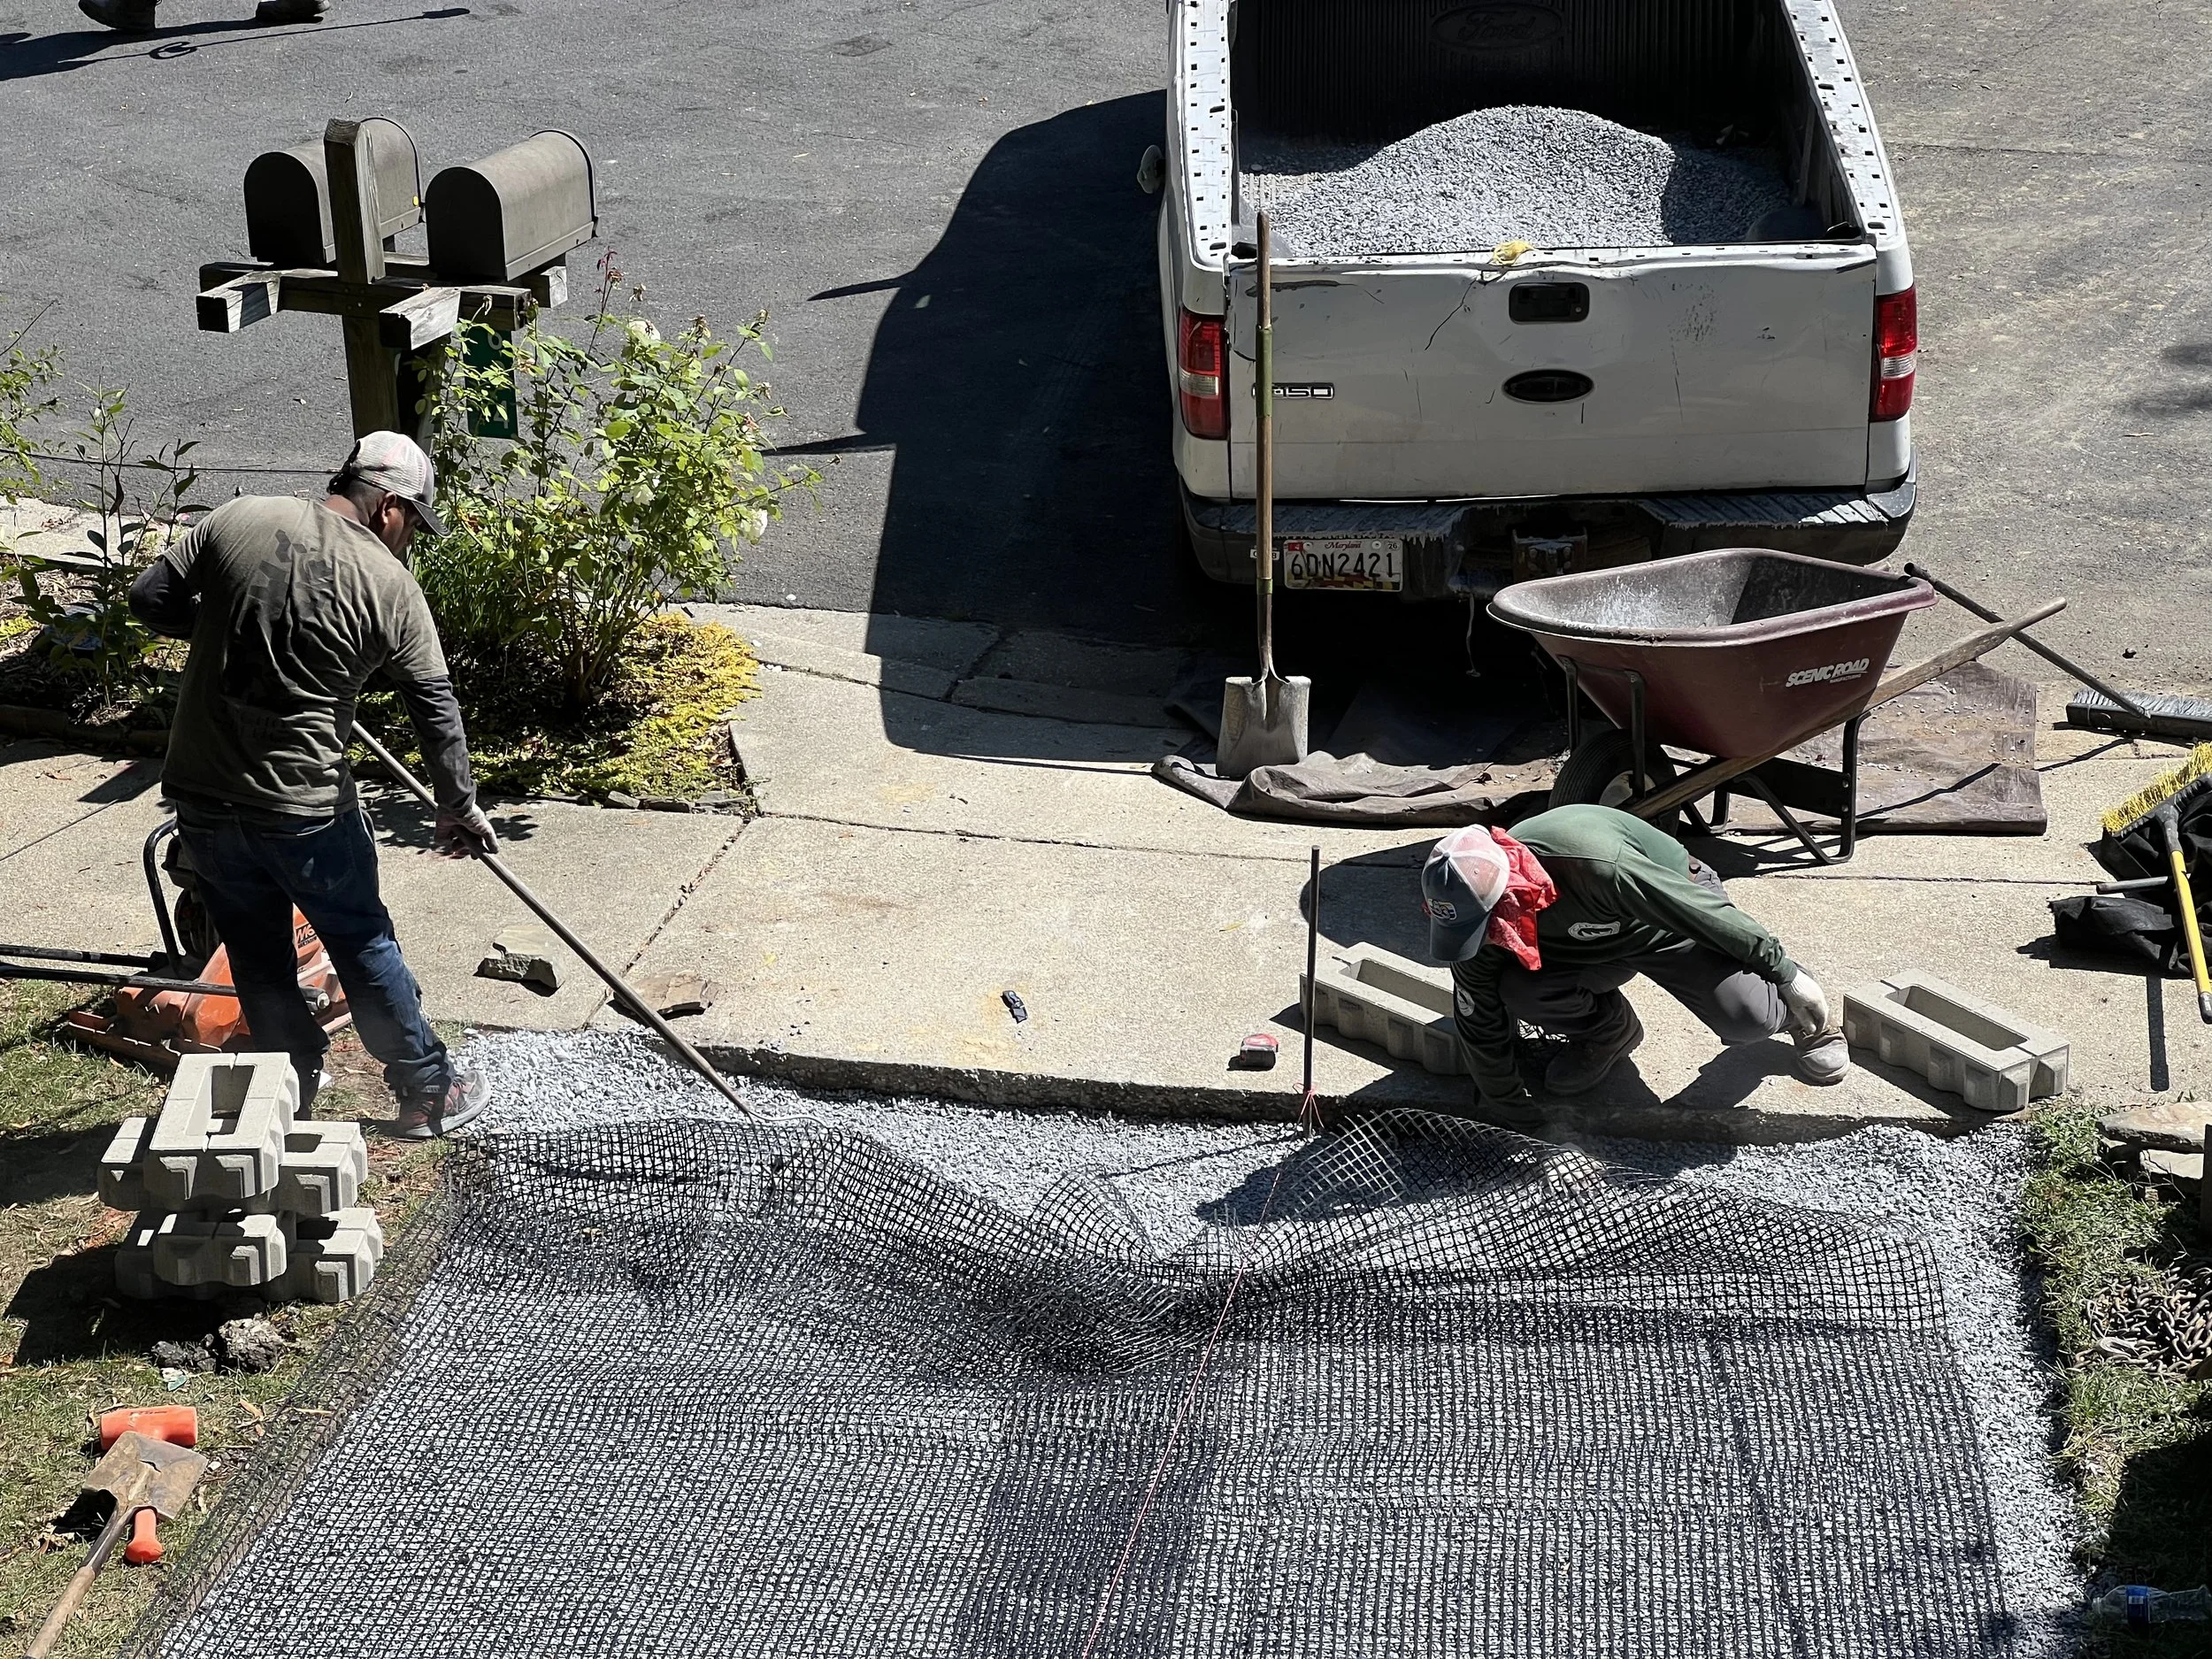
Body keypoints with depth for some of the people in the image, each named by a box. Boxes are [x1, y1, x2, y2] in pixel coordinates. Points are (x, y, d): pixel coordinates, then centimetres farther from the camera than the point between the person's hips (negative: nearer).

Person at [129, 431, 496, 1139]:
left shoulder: (236, 519, -2)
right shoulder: (389, 585, -9)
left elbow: (149, 600, 2)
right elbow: (437, 710, -4)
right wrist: (459, 807, 8)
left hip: (198, 795, 3)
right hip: (302, 807, -3)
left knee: (256, 955, 18)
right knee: (363, 945, 14)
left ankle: (295, 1091, 32)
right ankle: (427, 1092, 25)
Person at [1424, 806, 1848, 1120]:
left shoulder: (1598, 867, -44)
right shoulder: (1475, 906, -26)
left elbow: (1707, 912, -31)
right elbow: (1478, 1013, -10)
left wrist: (1787, 975, -20)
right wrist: (1504, 1102, -2)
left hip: (1676, 914, -4)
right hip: (1585, 946, 4)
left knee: (1746, 1018, -26)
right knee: (1515, 991, -24)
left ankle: (1803, 1014, 12)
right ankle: (1607, 1028, 8)